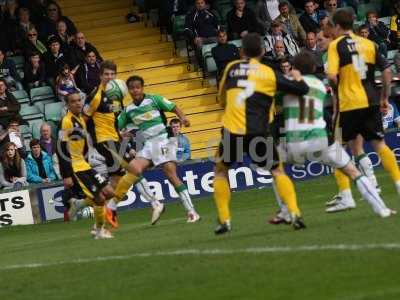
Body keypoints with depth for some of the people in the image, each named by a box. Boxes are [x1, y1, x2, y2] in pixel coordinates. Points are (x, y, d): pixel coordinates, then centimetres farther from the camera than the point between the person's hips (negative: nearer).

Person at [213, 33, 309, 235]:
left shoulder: (231, 68, 10)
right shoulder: (269, 73, 5)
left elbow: (222, 100, 22)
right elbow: (302, 90, 9)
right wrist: (297, 77, 30)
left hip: (232, 130, 1)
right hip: (258, 133, -1)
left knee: (220, 170, 22)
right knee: (277, 171, 15)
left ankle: (224, 220, 13)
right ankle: (295, 214, -1)